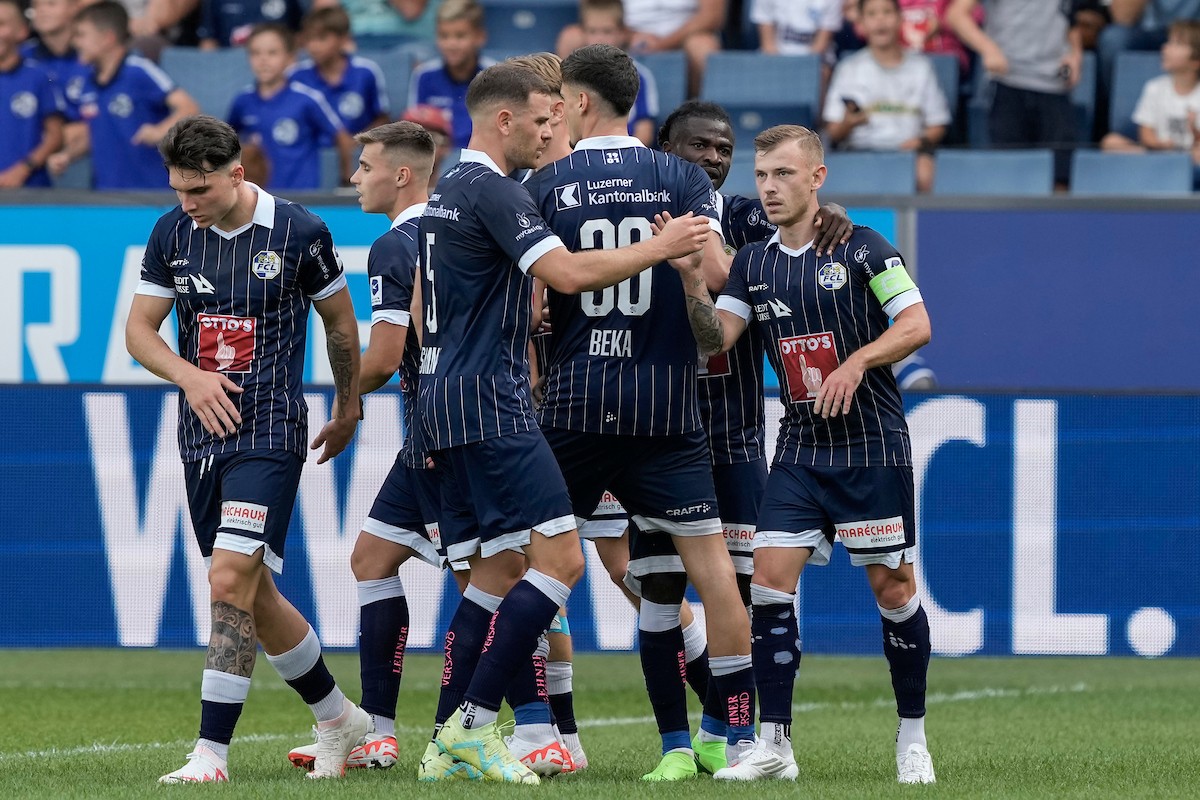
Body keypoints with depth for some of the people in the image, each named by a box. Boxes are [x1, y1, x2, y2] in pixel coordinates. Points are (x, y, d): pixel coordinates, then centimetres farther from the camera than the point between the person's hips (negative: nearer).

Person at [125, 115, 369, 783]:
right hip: (203, 436, 6)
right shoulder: (171, 233, 3)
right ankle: (339, 720, 29)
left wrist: (349, 410, 16)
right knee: (252, 594, 11)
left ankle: (213, 752, -15)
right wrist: (190, 376, -9)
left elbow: (341, 321, 7)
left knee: (232, 581, -16)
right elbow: (139, 330, 8)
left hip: (270, 433, -6)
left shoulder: (299, 233, -8)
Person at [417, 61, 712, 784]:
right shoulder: (494, 191, -12)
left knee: (498, 574, 9)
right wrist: (659, 249, -13)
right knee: (561, 558, -12)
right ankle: (473, 724, -16)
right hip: (490, 403, -10)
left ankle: (448, 750, 4)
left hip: (447, 397, 10)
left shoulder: (446, 194, 19)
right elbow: (569, 273, -23)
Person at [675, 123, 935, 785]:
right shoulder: (753, 264, 9)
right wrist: (689, 278, -17)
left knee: (892, 587, -2)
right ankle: (773, 745, -5)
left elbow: (916, 325, -9)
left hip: (872, 444, -4)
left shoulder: (861, 247, -5)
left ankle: (912, 736, 13)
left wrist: (857, 362, -23)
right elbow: (714, 339, -2)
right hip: (799, 450, 4)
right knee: (769, 581, -8)